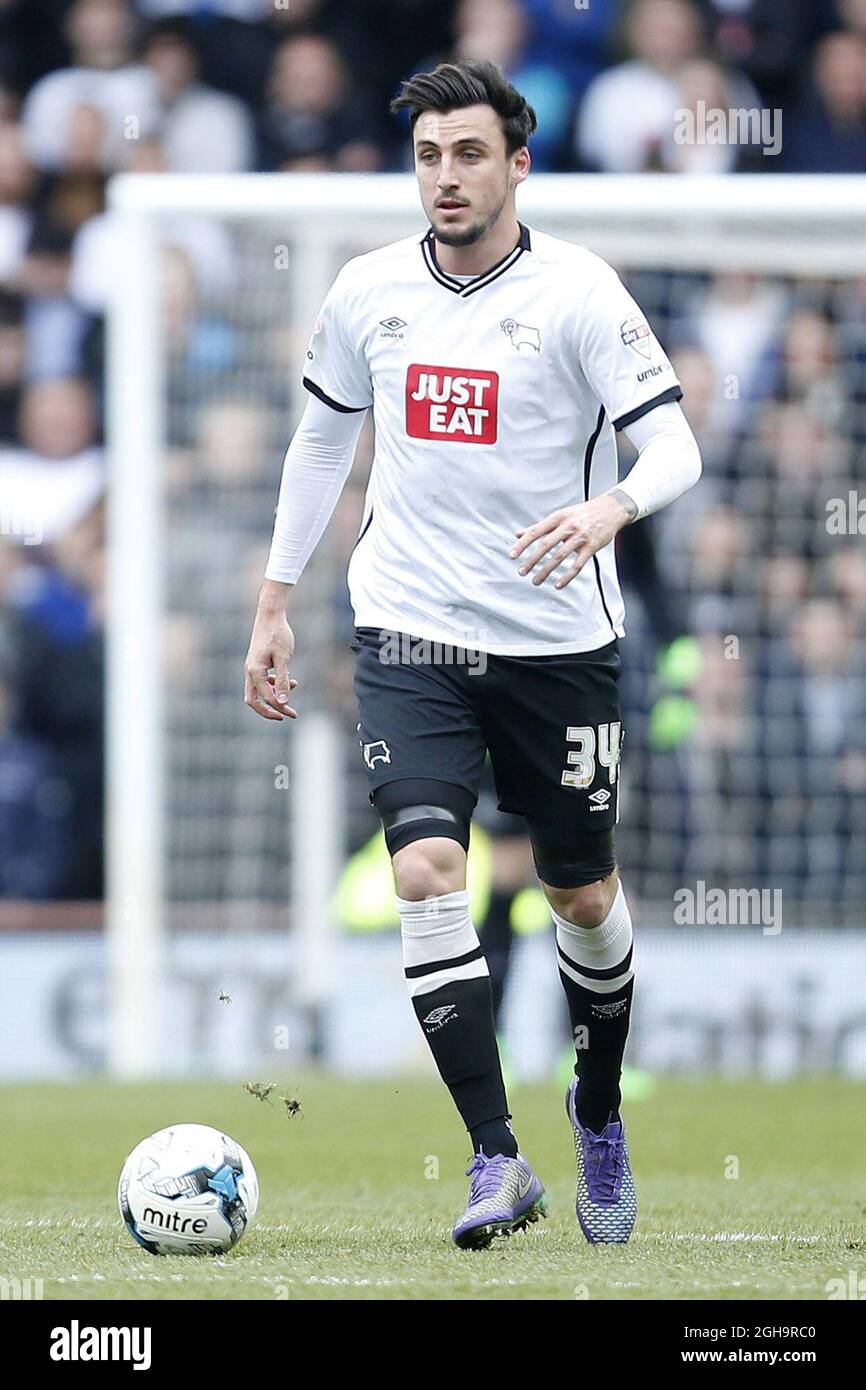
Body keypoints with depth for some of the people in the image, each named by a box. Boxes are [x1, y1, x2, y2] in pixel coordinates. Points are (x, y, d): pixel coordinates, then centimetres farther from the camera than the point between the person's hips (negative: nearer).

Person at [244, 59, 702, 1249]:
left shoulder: (578, 292, -9)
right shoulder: (369, 291, 3)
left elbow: (675, 446, -14)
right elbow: (322, 441, 17)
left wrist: (613, 506, -36)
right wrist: (275, 605, 17)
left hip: (558, 640, -2)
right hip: (411, 629, 2)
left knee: (583, 894, 10)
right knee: (426, 870, -17)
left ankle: (600, 1109, 38)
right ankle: (497, 1162, -16)